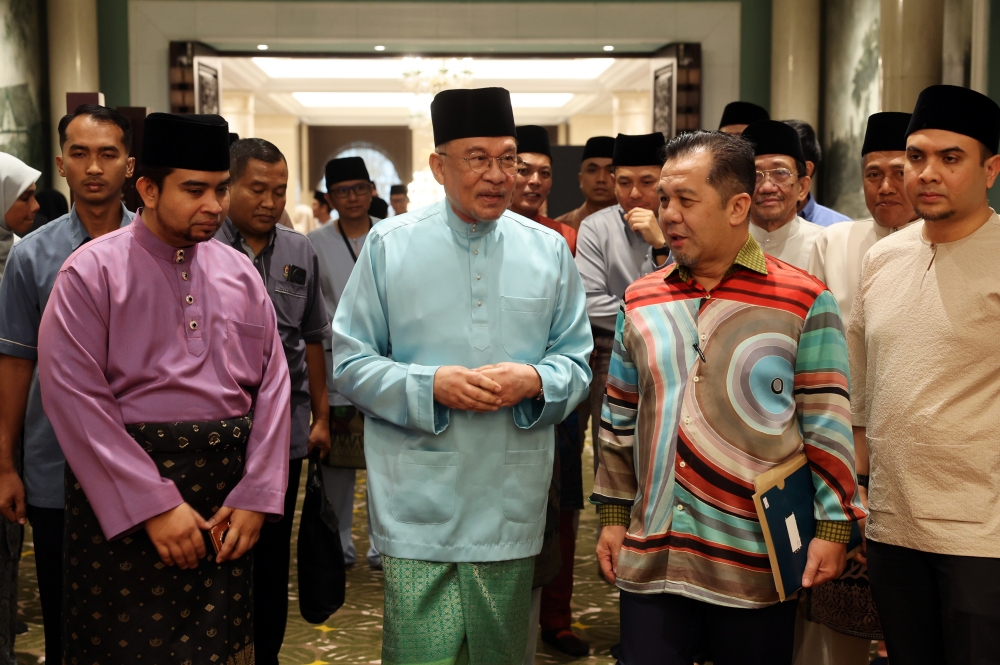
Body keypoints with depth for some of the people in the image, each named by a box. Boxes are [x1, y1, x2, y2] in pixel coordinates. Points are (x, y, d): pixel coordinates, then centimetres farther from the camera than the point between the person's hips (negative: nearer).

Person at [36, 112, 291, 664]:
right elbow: (74, 398, -12)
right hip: (123, 499, -4)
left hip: (228, 501, 4)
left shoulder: (239, 272, 8)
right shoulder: (92, 272, -6)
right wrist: (155, 505, -15)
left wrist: (255, 495, -3)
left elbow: (273, 384, 6)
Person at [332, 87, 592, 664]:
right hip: (419, 505, -2)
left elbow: (577, 362, 9)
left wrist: (535, 381, -13)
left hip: (512, 504, 3)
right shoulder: (390, 246, 0)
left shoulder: (549, 250, 6)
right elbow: (350, 363, 0)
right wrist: (430, 384, -16)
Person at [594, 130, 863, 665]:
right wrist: (613, 515, 12)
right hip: (651, 559, 3)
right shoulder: (641, 301, 7)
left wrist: (833, 526, -6)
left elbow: (827, 424, -4)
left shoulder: (804, 301, -5)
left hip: (757, 565, -3)